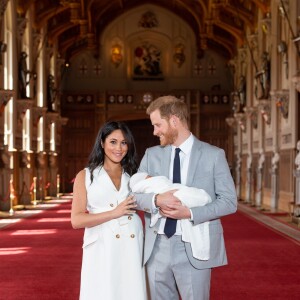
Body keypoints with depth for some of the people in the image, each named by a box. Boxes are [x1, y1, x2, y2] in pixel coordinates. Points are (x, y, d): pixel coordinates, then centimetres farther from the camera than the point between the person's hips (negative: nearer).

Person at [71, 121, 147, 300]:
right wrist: (114, 213, -11)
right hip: (101, 249, -2)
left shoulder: (134, 175, 13)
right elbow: (76, 220, -4)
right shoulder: (85, 176, 6)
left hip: (132, 248, 2)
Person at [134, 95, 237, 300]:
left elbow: (229, 201, -5)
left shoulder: (213, 155, -1)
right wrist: (157, 200, -18)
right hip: (157, 247, 4)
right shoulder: (151, 155, 9)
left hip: (193, 249, -3)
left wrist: (190, 213, -17)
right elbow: (136, 194, 4)